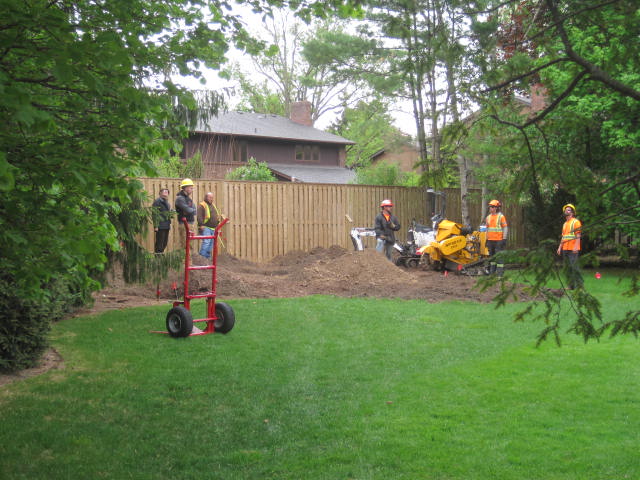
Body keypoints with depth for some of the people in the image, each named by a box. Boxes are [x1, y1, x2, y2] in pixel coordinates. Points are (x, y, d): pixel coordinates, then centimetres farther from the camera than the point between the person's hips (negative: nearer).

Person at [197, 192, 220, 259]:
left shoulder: (213, 206, 22)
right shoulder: (202, 205, -5)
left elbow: (216, 216, 30)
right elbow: (199, 216, -15)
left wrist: (218, 224, 22)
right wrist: (201, 225, -23)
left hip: (213, 228, 8)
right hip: (206, 228, -8)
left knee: (211, 243, 9)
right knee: (206, 241, -19)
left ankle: (208, 256, 16)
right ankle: (202, 256, -17)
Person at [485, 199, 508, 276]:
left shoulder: (501, 216, -5)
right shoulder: (488, 217, 14)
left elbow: (505, 228, -6)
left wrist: (504, 239, -12)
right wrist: (487, 239, 19)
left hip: (498, 240, -6)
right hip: (490, 240, 6)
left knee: (499, 256, -7)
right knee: (492, 256, 12)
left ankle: (500, 274, -6)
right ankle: (492, 272, 19)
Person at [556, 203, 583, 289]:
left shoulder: (576, 222, -4)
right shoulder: (565, 223, 21)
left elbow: (578, 236, -11)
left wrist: (576, 247, -21)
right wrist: (560, 247, 15)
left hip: (573, 249, -8)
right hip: (565, 249, 8)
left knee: (574, 267, -12)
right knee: (568, 267, 8)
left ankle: (579, 285, -8)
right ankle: (571, 285, 13)